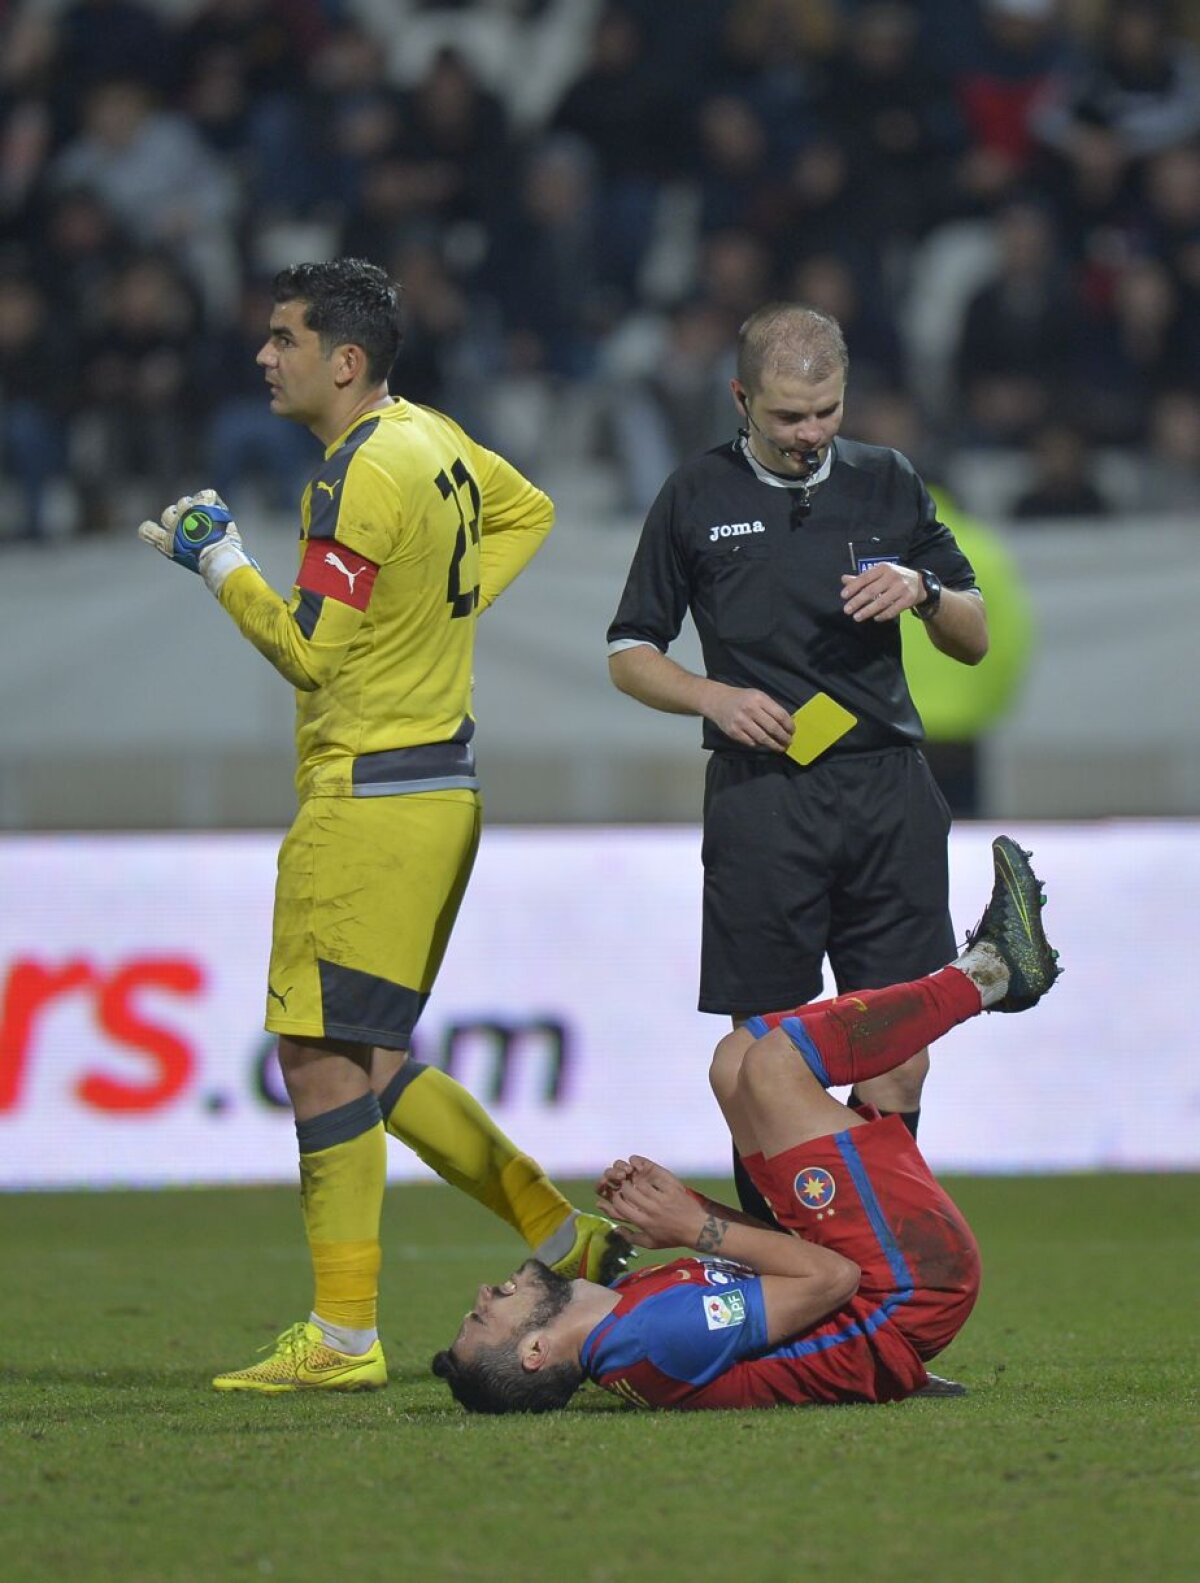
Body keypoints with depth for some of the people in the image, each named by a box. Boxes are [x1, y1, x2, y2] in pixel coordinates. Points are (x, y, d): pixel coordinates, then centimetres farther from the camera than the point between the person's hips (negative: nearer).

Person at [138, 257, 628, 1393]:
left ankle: (343, 1339, -5)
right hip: (437, 783, 10)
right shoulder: (432, 439, 12)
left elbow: (311, 652, -17)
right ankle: (572, 1240, 16)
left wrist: (219, 560, -5)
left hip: (366, 800, -10)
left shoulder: (361, 477, -17)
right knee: (373, 1063, 15)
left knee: (323, 1059, -7)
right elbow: (526, 512, 30)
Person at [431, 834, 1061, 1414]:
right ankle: (985, 973, 9)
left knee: (740, 1056, 10)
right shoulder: (656, 1339, -30)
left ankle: (987, 971, 18)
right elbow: (832, 1278, -28)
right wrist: (698, 1227, -20)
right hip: (917, 1288, -8)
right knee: (769, 1060, -15)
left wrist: (684, 1207, -8)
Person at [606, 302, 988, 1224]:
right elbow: (630, 654, 12)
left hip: (890, 793, 2)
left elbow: (975, 641, 18)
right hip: (761, 795, -2)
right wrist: (714, 697, -6)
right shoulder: (698, 498, 8)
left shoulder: (889, 484, 13)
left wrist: (922, 590, -4)